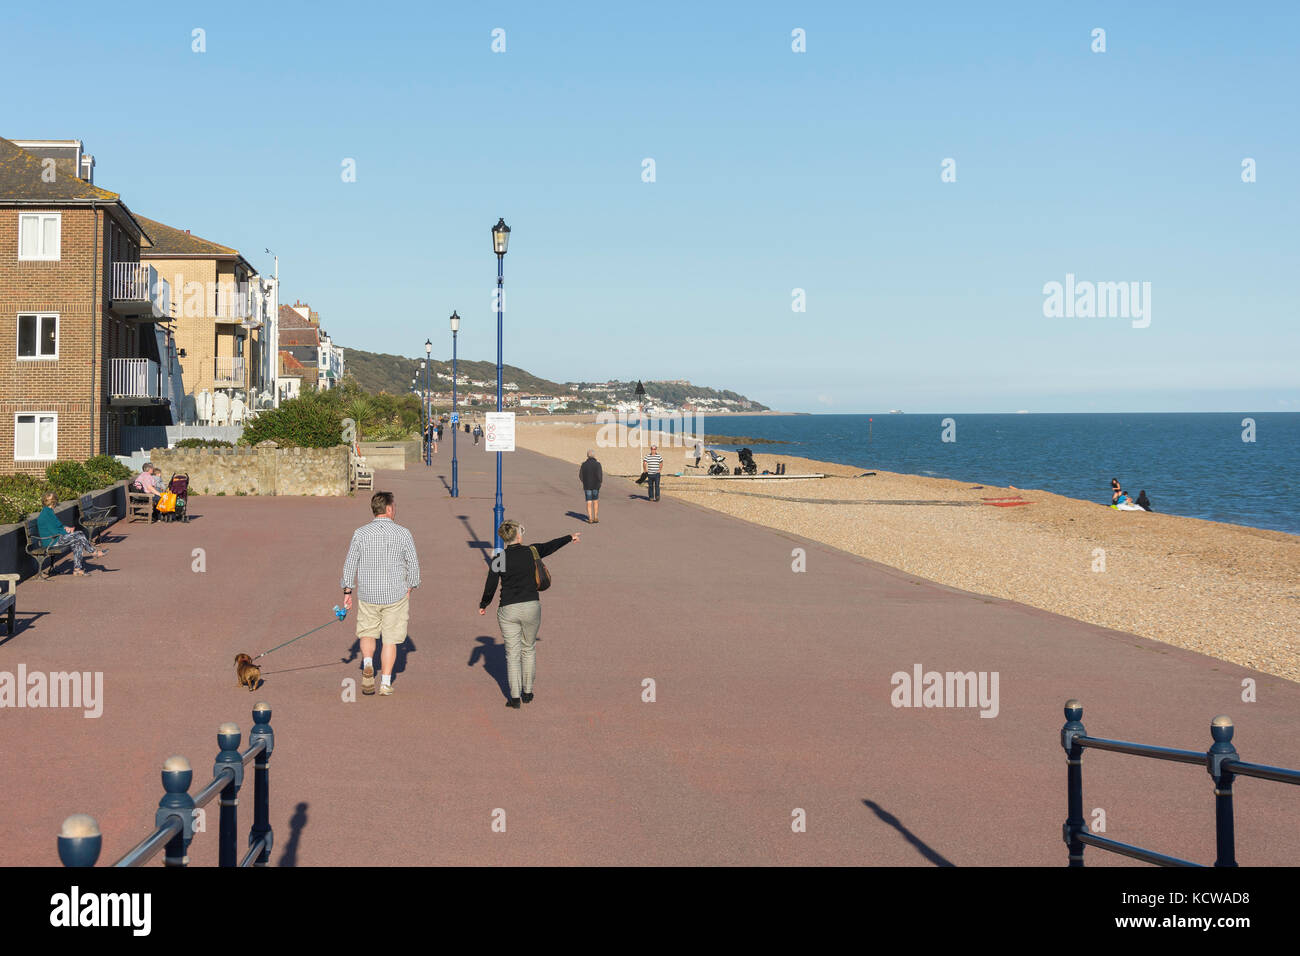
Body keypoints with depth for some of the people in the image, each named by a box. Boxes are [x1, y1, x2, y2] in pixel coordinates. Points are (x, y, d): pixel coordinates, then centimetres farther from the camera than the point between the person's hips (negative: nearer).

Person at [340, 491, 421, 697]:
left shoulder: (360, 533, -6)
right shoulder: (403, 533, -8)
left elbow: (350, 564, -2)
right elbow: (413, 564, -2)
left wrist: (347, 591, 8)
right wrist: (410, 587, 14)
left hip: (367, 595, 1)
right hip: (396, 595, -1)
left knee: (367, 633, 19)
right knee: (390, 639, 9)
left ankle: (367, 664, -7)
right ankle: (385, 683, 7)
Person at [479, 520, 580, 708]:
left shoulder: (498, 559, -5)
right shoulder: (532, 552, -2)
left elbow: (490, 588, -2)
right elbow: (551, 545, 17)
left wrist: (483, 605, 16)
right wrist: (571, 537, 36)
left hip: (508, 611, -1)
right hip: (531, 607, 1)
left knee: (512, 653, 6)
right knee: (529, 649, 18)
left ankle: (515, 697, 3)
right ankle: (527, 693, 22)